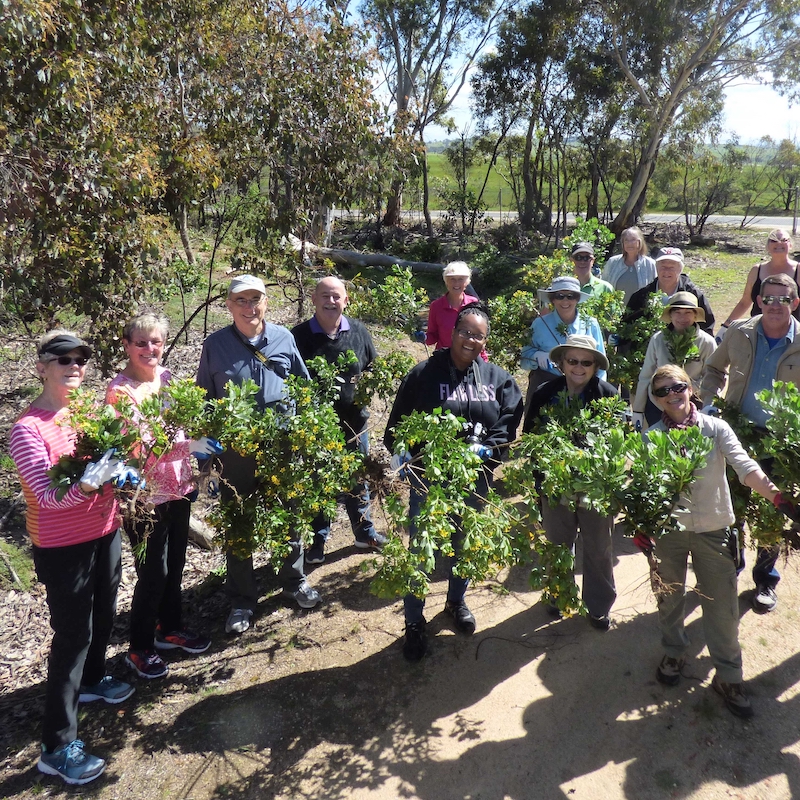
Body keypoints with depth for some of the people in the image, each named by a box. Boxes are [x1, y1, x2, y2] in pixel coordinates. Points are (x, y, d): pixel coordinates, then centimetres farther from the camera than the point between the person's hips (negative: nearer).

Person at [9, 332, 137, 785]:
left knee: (104, 617, 22)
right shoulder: (28, 428, -19)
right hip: (62, 547, -6)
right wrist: (92, 481, -41)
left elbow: (111, 456, 10)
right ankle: (58, 747, 14)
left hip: (106, 533, 7)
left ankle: (92, 680, 50)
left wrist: (122, 473, -12)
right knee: (73, 635, 1)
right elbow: (48, 494, -25)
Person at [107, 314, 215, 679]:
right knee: (153, 574, 6)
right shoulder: (120, 391, -19)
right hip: (145, 496, -7)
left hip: (177, 488, 7)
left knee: (175, 565, 20)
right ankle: (139, 648, 28)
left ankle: (170, 628, 42)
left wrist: (192, 472, 10)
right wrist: (188, 446, -31)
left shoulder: (167, 377, 2)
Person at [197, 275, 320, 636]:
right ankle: (242, 601, 28)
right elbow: (204, 400, 4)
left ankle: (294, 582, 39)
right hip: (235, 449, -1)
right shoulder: (215, 345, -4)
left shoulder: (284, 338, -1)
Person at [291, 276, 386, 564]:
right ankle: (317, 543, 29)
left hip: (354, 422, 3)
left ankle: (365, 532, 39)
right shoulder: (299, 335, -8)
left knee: (358, 481, 19)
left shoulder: (359, 332, 0)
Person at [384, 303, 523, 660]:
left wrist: (488, 449, -16)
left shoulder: (497, 378, 2)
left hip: (476, 478, 4)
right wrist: (402, 456, -17)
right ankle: (413, 621, 21)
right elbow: (399, 421, -5)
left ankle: (456, 602, 45)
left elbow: (510, 421, -2)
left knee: (466, 544, 21)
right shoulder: (425, 373, -7)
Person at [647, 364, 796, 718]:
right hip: (668, 529, 1)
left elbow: (744, 466, -20)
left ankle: (728, 676, 24)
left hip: (712, 529, -1)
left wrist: (777, 496, -35)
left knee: (722, 603, 6)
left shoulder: (716, 428, -8)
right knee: (669, 595, 17)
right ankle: (674, 652, 42)